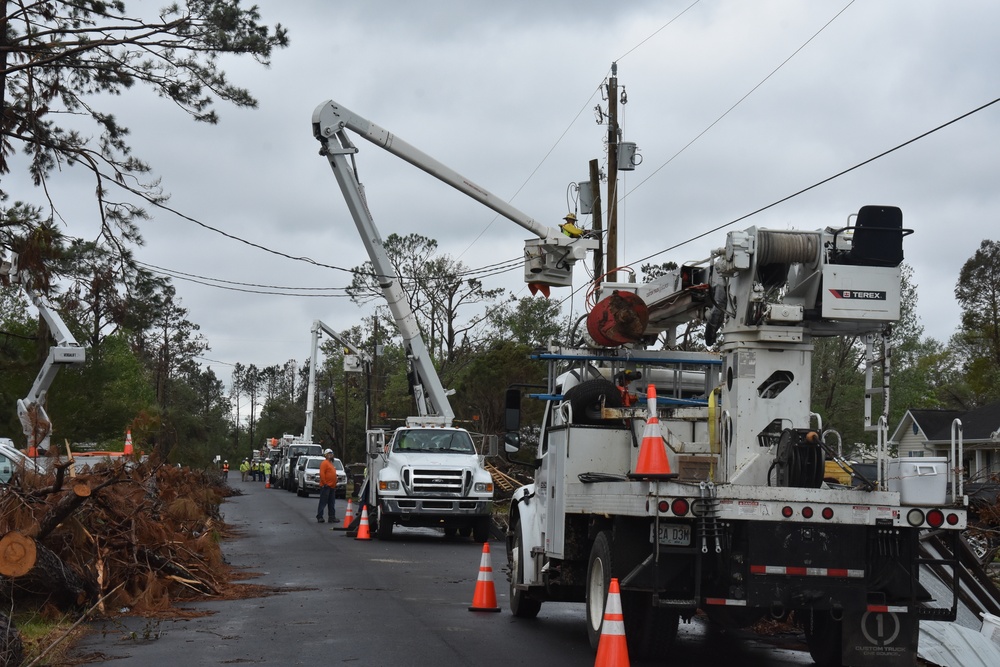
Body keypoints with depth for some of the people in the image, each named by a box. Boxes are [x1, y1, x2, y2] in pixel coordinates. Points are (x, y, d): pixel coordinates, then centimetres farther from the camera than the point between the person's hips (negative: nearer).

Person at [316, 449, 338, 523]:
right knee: (323, 502, -7)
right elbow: (322, 474, -18)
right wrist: (325, 483, -21)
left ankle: (332, 517, 14)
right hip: (326, 486, -9)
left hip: (332, 487, 9)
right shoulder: (324, 463, -9)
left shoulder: (331, 463, 21)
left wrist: (335, 485, 19)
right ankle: (319, 516, -5)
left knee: (332, 503, 10)